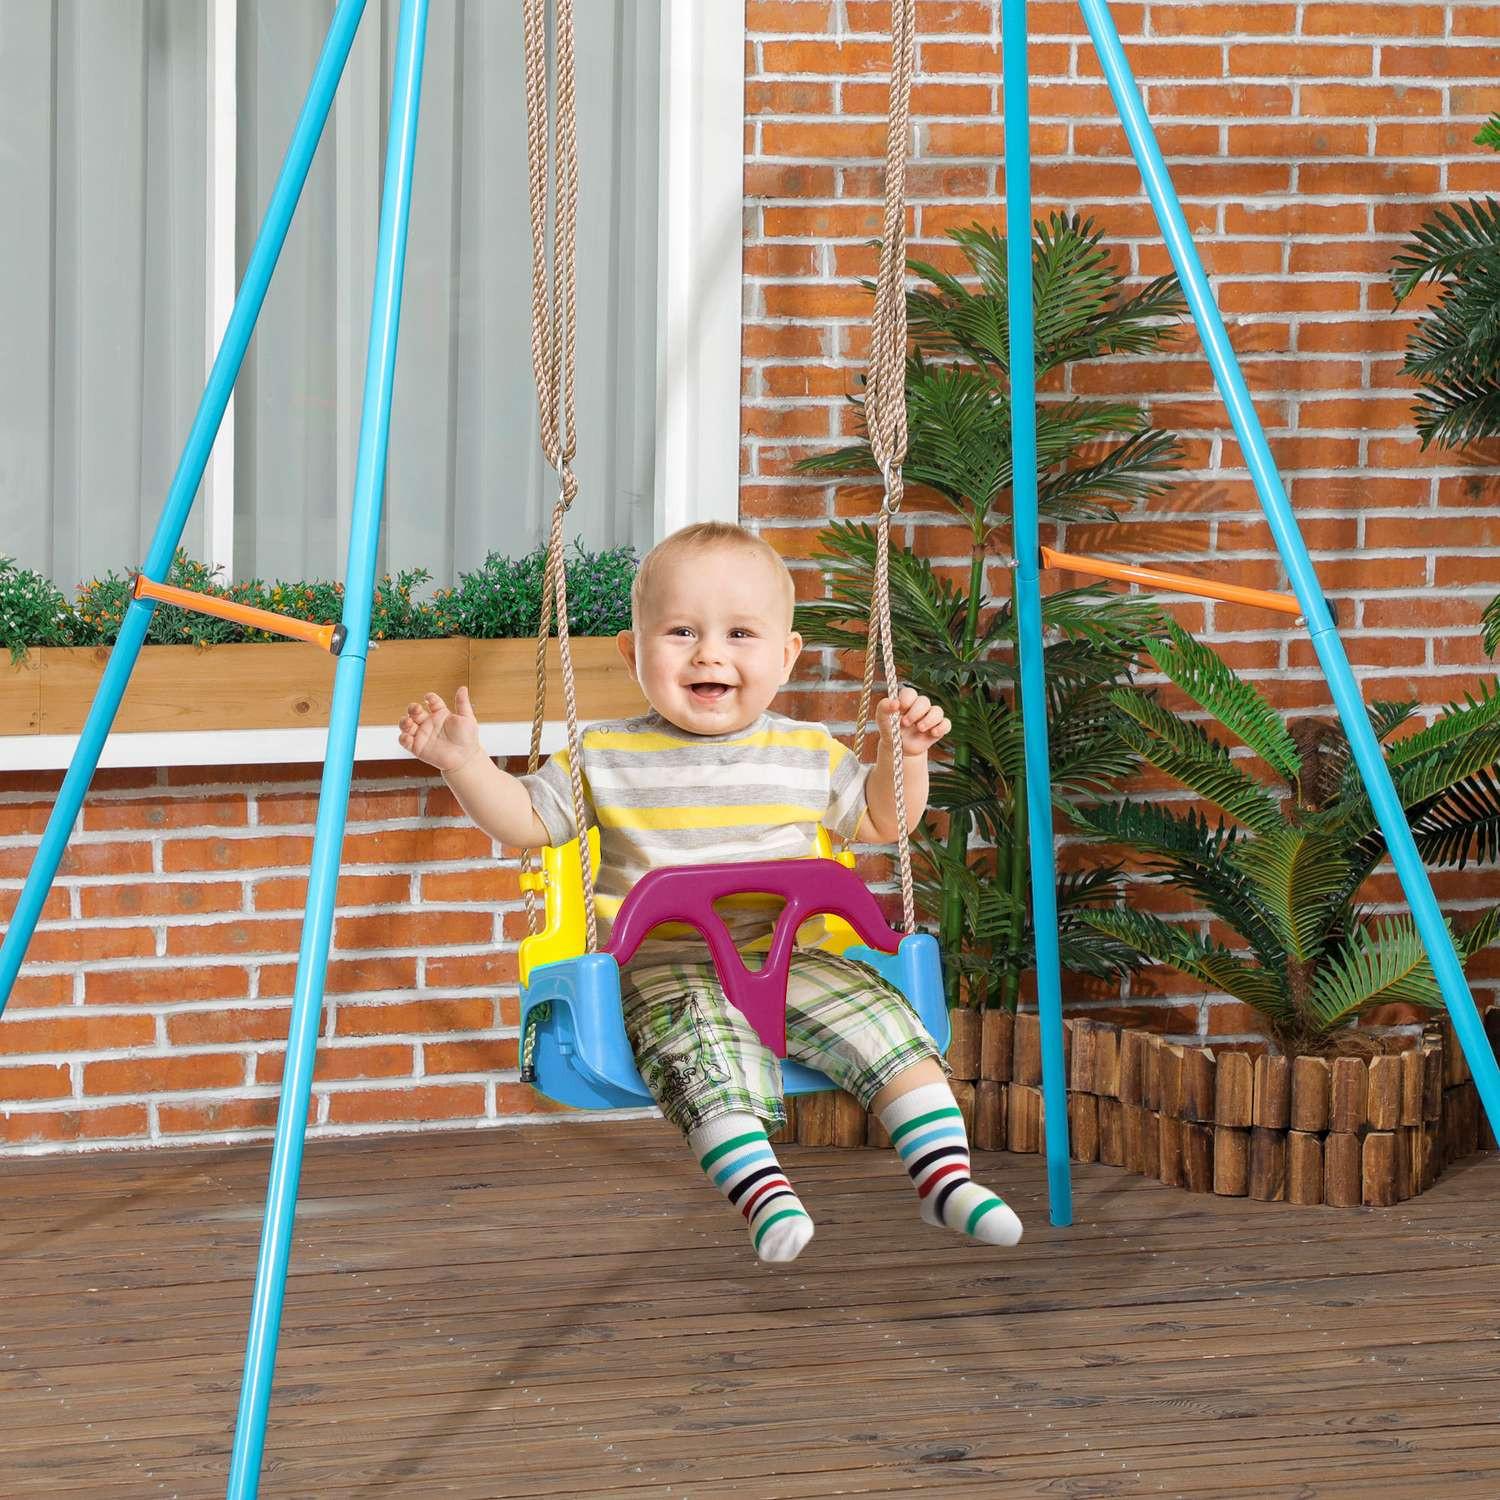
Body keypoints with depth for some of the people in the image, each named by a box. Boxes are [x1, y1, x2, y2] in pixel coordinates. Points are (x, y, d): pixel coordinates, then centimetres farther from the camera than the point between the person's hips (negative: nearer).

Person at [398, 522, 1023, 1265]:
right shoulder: (606, 759, 4)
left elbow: (880, 819, 23)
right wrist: (464, 763, -5)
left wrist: (905, 750, 8)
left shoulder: (808, 756, 10)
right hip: (665, 971, -3)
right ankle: (761, 1190, -38)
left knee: (881, 1018, -16)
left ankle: (945, 1175, -12)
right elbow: (524, 818, 10)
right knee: (706, 1047, -33)